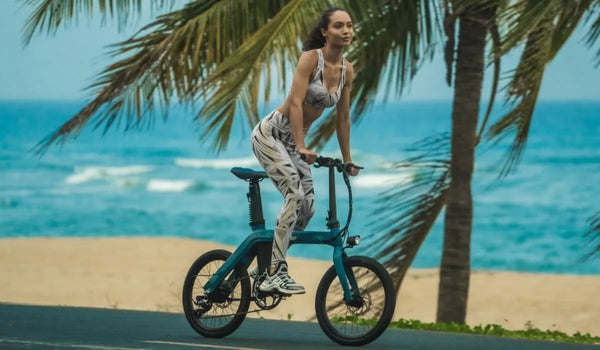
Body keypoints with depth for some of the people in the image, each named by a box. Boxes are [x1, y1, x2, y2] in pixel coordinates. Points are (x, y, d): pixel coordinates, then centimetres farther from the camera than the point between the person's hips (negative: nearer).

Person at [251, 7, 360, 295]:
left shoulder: (347, 71, 1)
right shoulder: (311, 58, -18)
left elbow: (342, 117, 9)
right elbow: (296, 103, -25)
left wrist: (347, 160, 12)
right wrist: (302, 147, -33)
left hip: (293, 141, 7)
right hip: (270, 133, -7)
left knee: (307, 206, -1)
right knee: (295, 195, -23)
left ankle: (271, 263, 15)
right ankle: (275, 276, -25)